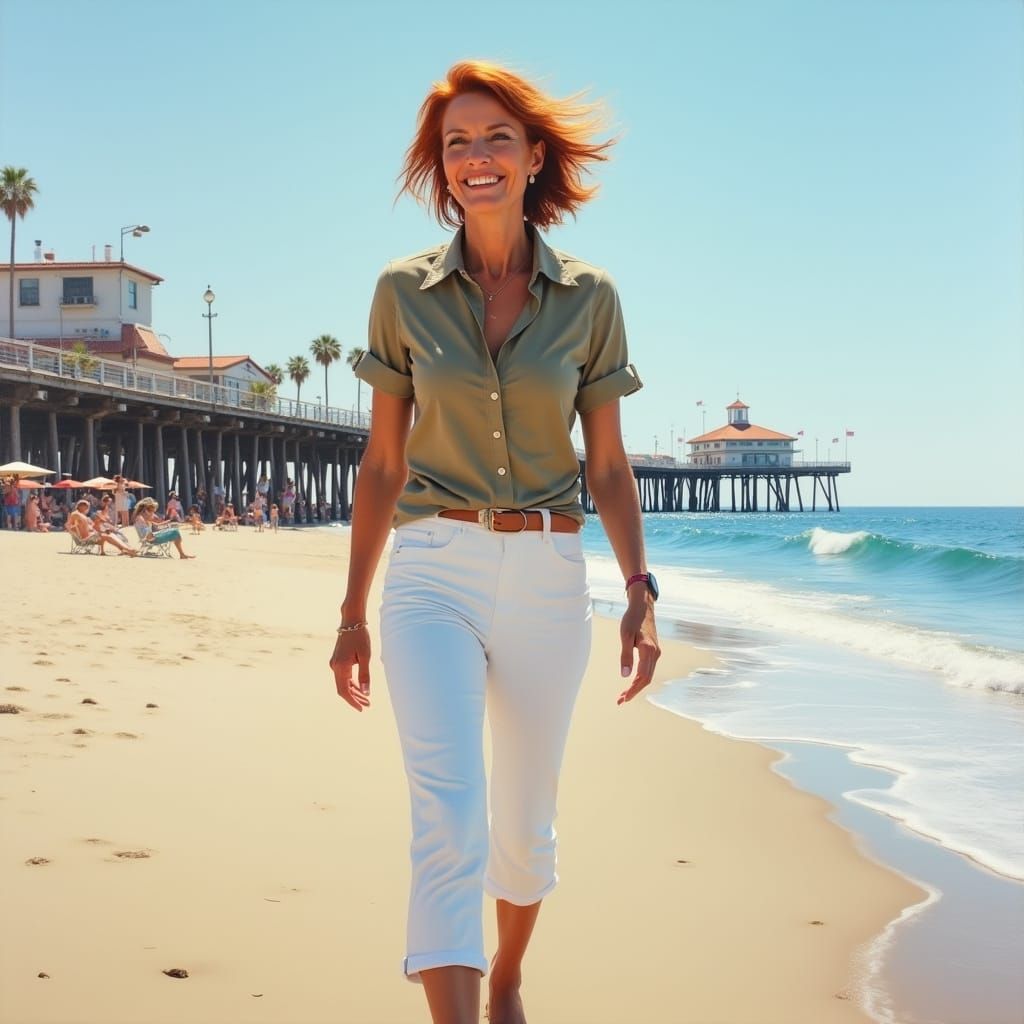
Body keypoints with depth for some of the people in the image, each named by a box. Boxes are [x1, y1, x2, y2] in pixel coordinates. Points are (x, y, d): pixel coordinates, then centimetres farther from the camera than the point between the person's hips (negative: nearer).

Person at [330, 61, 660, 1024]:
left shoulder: (588, 297, 3)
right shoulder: (404, 291, 3)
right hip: (434, 575, -1)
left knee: (524, 824, 16)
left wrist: (640, 593, -4)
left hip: (546, 581, 2)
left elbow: (609, 465, 7)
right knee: (449, 820, -18)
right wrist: (353, 612, 7)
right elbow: (382, 463, 7)